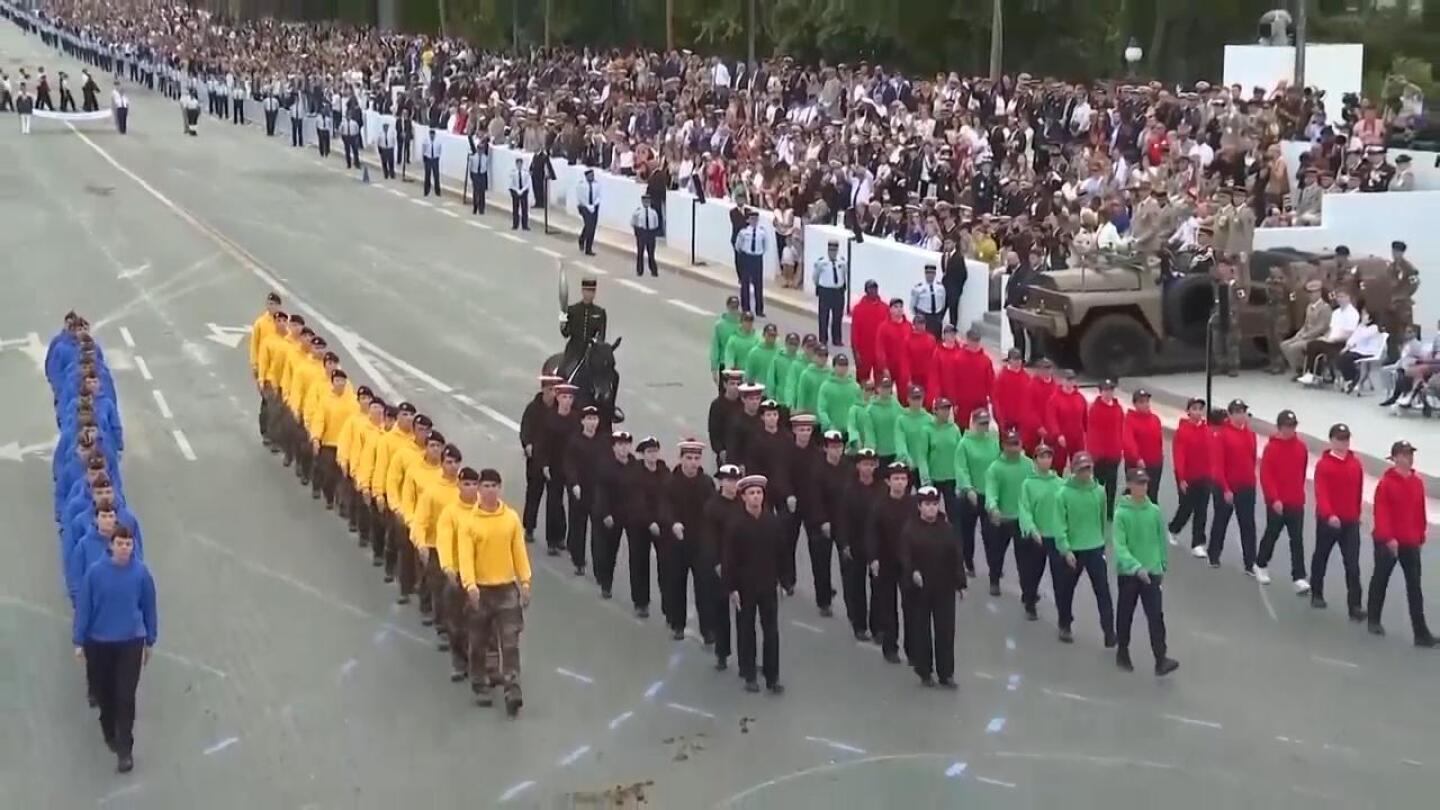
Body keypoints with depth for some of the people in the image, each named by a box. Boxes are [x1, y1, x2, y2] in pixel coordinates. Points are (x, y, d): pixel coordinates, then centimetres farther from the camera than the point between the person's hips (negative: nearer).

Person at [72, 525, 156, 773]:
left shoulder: (141, 573, -11)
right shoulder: (95, 572, -13)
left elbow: (149, 607, 0)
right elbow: (83, 607, -6)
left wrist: (150, 641, 7)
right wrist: (79, 642, -4)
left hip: (131, 642, -1)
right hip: (98, 641, 1)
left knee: (125, 696, -4)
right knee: (103, 692, 16)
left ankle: (125, 750, 2)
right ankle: (109, 732, 42)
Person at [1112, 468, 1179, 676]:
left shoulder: (1155, 511, -2)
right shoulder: (1121, 513, -13)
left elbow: (1161, 540, 9)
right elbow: (1119, 546, -18)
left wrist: (1162, 566, 13)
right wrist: (1136, 567, -29)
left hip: (1152, 572, 2)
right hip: (1127, 572, -2)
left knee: (1156, 615, -5)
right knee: (1125, 615, 12)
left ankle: (1161, 659, -6)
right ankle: (1122, 653, 30)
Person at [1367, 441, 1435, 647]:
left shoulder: (1418, 482, 6)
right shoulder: (1386, 482, -12)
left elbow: (1420, 512, 12)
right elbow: (1381, 512, -17)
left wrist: (1420, 536, 12)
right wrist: (1388, 537, -22)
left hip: (1411, 542, 5)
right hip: (1387, 542, -5)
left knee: (1414, 587, 1)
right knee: (1380, 581, 11)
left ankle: (1421, 632, -1)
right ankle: (1374, 621, 29)